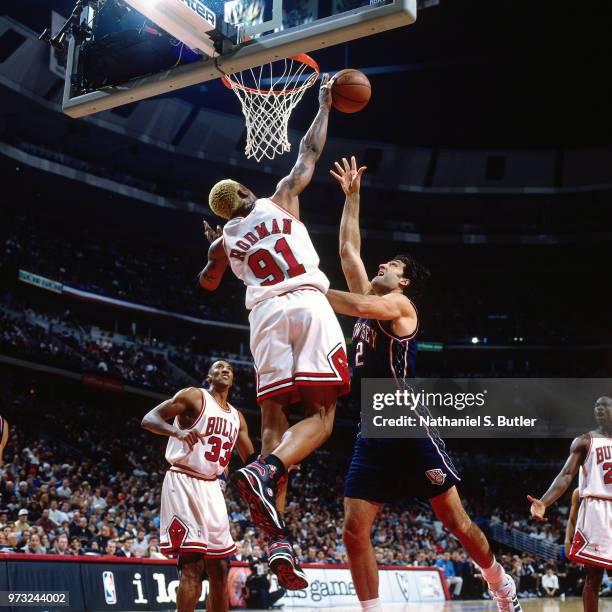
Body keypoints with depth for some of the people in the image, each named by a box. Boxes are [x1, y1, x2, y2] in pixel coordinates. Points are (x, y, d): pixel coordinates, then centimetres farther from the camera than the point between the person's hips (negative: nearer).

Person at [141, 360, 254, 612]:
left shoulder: (236, 417, 18)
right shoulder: (194, 396, -2)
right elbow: (149, 419, -10)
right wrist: (177, 432, -29)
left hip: (211, 487, 8)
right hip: (183, 483, -7)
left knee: (219, 568, 8)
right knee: (192, 564, -16)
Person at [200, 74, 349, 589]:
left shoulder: (225, 238, 22)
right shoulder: (280, 200, 18)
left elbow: (208, 283, 39)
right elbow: (310, 152, 26)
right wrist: (324, 106, 37)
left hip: (266, 314, 3)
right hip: (309, 304, -2)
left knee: (274, 421, 3)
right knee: (321, 415, -3)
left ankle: (277, 538, -13)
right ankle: (266, 472, -33)